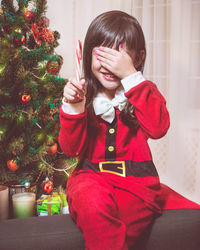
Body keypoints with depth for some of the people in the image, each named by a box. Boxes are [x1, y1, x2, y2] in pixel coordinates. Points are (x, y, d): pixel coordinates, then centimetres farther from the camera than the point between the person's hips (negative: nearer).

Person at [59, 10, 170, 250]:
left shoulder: (144, 91, 5)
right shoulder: (84, 94, 6)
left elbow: (158, 128, -18)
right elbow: (72, 149, 1)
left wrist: (130, 76, -22)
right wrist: (73, 109, -16)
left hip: (135, 176, -1)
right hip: (92, 174, 2)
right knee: (94, 204, -33)